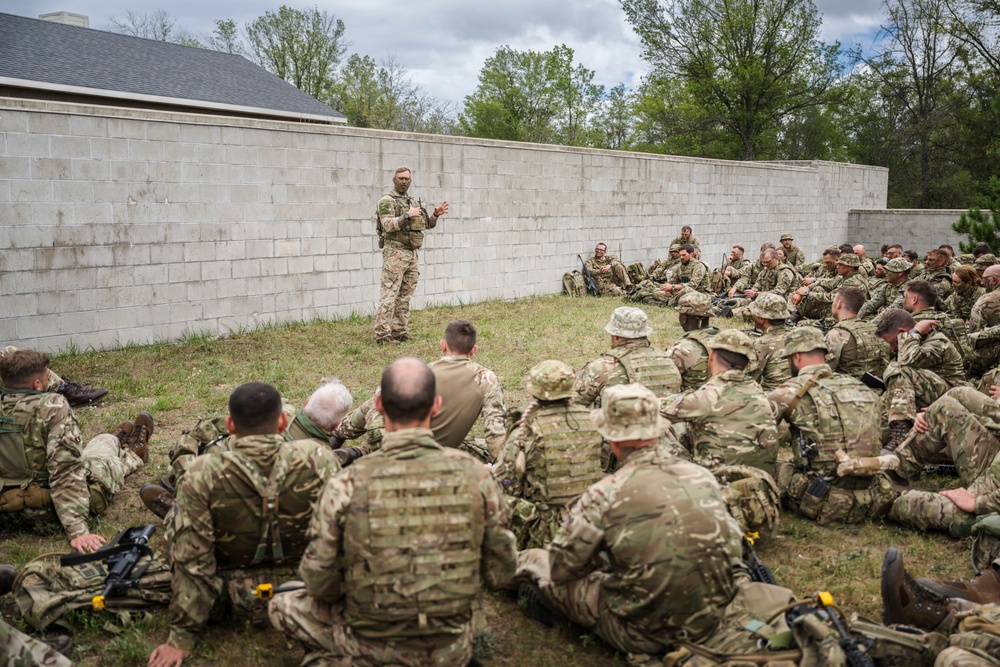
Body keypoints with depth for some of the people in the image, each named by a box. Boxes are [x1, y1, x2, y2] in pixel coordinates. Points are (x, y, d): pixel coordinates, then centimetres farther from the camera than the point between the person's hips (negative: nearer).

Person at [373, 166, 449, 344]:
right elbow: (388, 225, -19)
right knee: (389, 294, -8)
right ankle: (382, 334, -7)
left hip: (412, 254, 8)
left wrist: (436, 214, 1)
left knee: (405, 295, 10)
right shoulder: (387, 201, -6)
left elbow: (428, 224, 20)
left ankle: (399, 331, 16)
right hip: (395, 253, -8)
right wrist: (407, 216, -28)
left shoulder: (413, 202, 17)